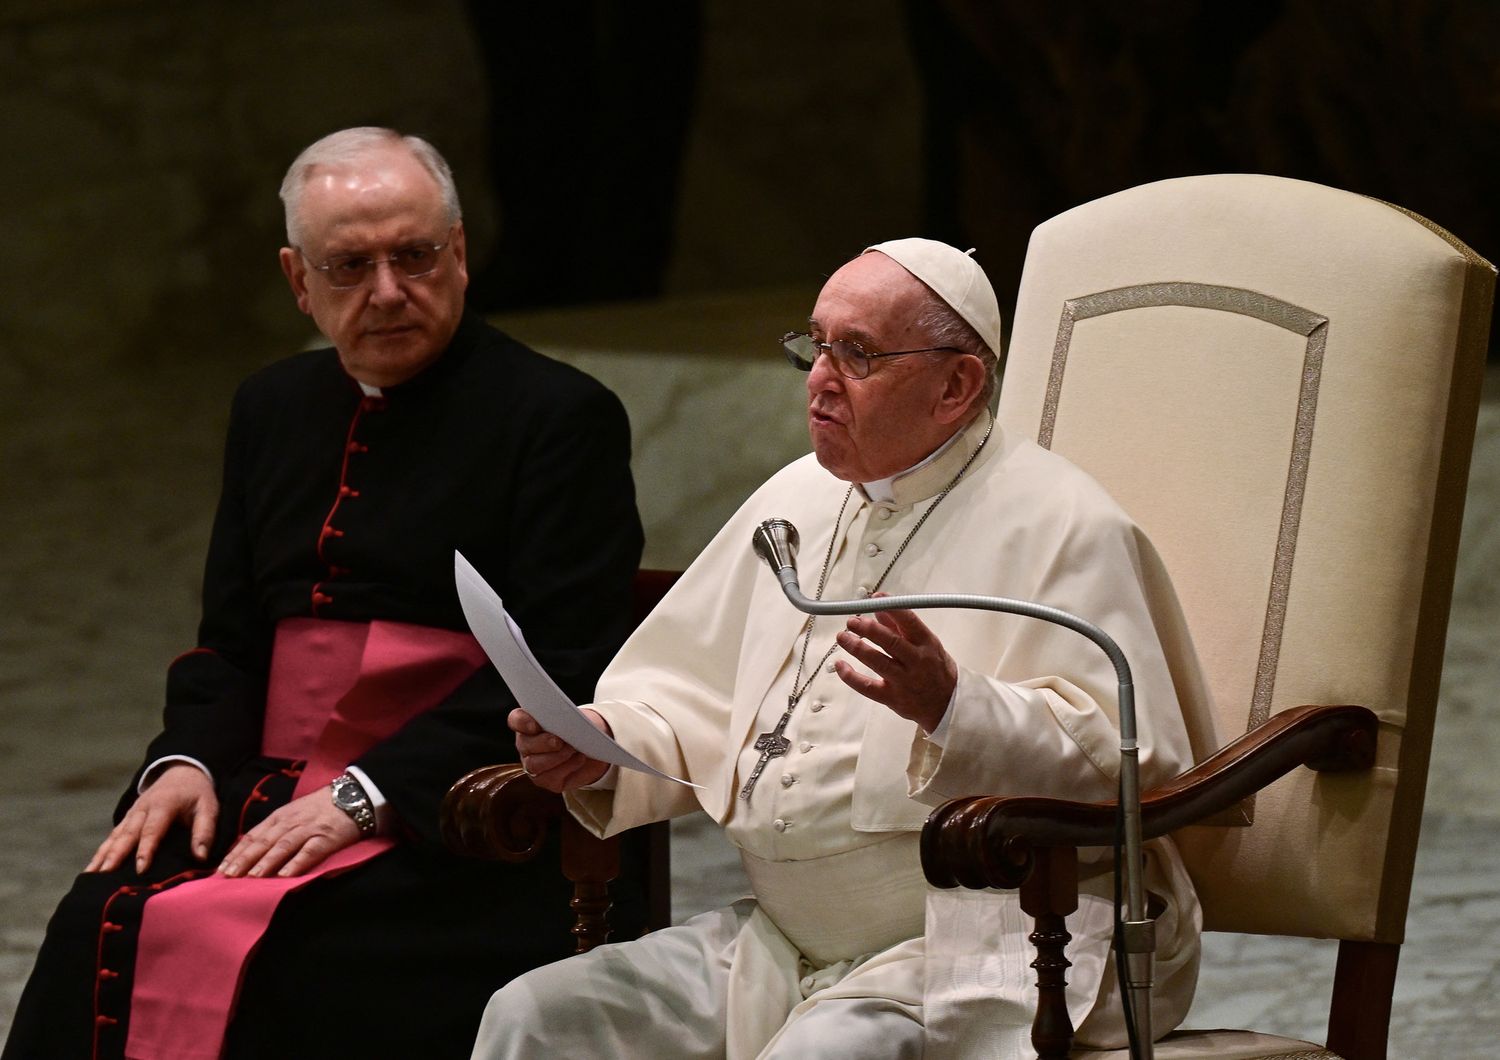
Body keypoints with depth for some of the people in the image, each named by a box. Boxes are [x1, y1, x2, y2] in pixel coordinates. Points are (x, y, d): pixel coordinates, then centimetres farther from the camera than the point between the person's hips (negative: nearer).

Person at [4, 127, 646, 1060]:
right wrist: (188, 758, 0)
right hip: (273, 792, 6)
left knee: (256, 944, -31)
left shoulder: (559, 415, -1)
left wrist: (364, 797, -16)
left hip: (455, 831, -6)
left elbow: (564, 664, -10)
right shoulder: (275, 408, 20)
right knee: (108, 929, -24)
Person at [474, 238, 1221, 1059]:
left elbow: (1123, 761, -16)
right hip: (780, 948, 7)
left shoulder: (1062, 528, -7)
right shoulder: (798, 497, 17)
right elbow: (690, 700, 20)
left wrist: (953, 708, -31)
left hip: (971, 959, -7)